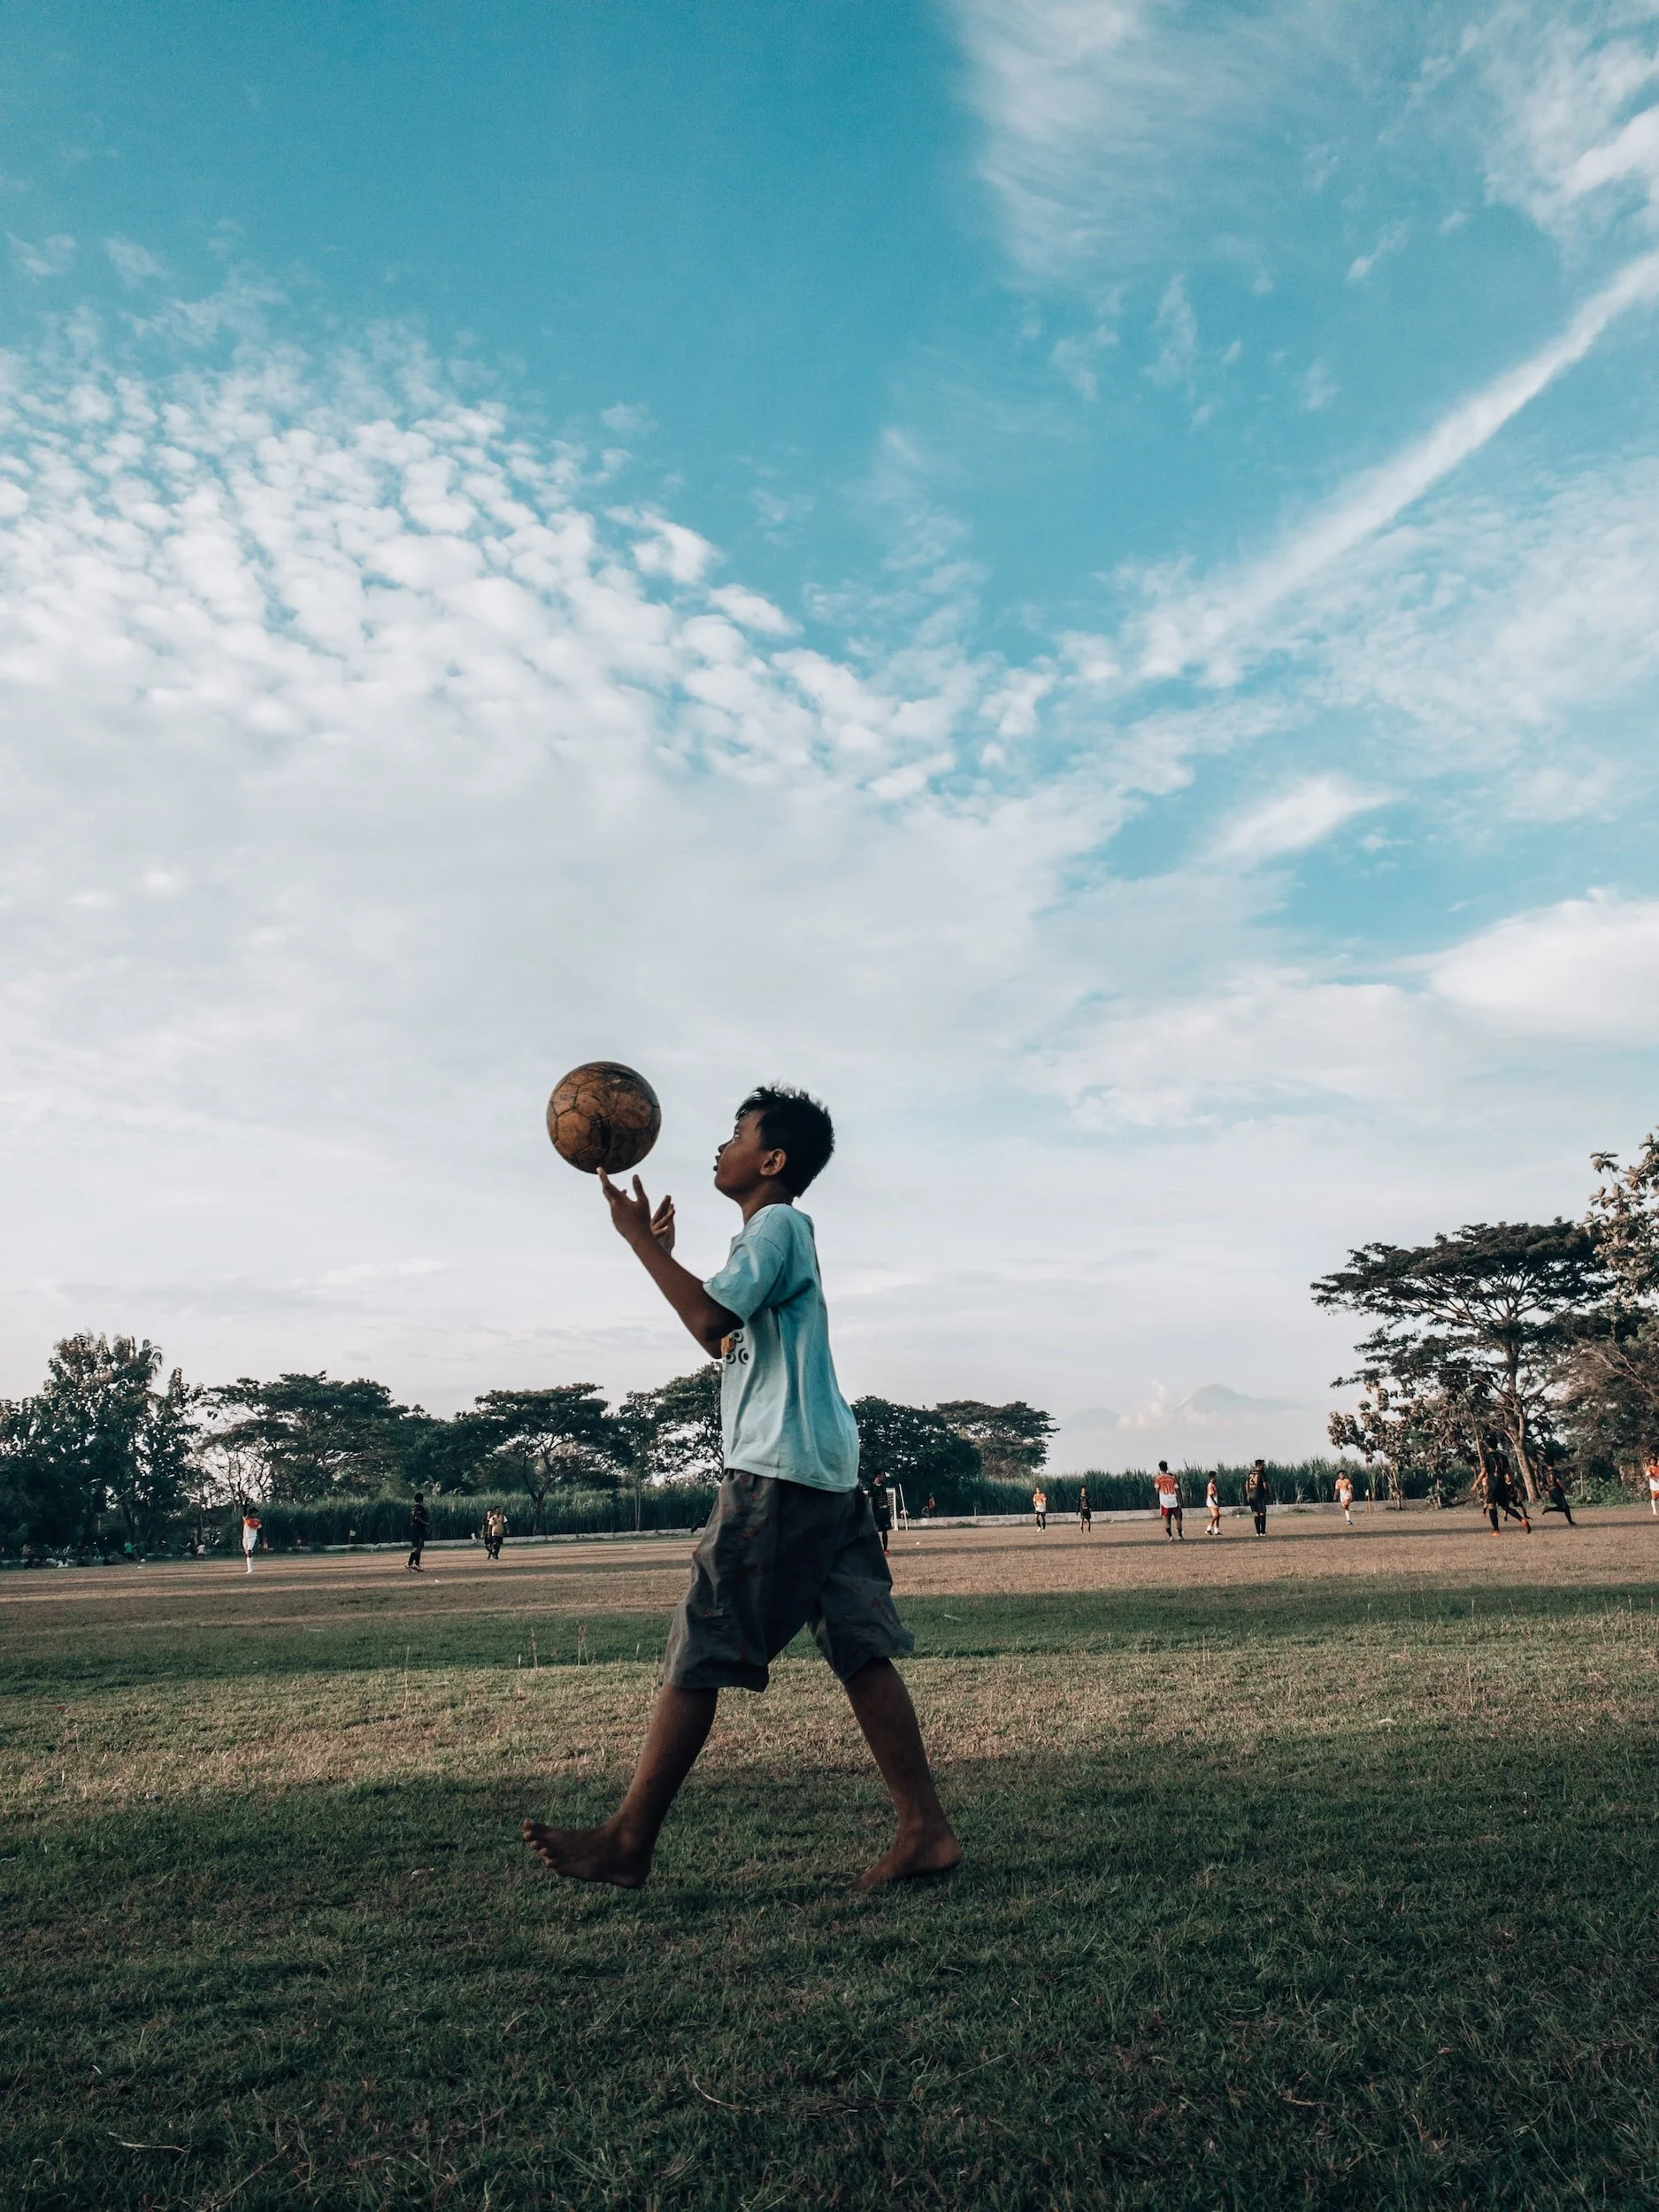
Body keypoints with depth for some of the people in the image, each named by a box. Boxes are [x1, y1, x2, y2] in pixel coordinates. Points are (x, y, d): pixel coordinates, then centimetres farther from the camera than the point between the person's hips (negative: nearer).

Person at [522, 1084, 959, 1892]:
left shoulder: (777, 1225, -8)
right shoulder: (779, 1234, 22)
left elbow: (713, 1319, -22)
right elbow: (728, 1346, 30)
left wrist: (638, 1238, -14)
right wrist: (665, 1252, 27)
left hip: (778, 1471, -10)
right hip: (826, 1471, 10)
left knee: (699, 1652, -3)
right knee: (861, 1650, 7)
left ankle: (628, 1842, 7)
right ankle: (925, 1829, 7)